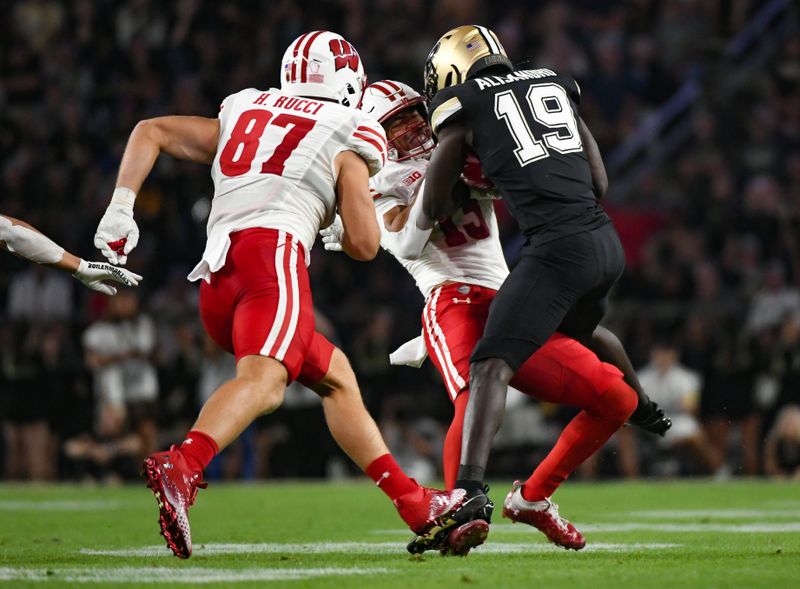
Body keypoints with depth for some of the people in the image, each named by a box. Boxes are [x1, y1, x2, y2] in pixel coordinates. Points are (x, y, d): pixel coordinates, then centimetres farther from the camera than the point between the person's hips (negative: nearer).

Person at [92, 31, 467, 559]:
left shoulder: (243, 116, 29)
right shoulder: (346, 142, 14)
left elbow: (150, 131, 24)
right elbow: (364, 245, 10)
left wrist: (122, 207, 17)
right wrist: (362, 180, 28)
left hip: (216, 278, 7)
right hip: (272, 252, -7)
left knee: (337, 378, 21)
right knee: (264, 379, -28)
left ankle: (417, 505, 21)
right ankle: (181, 467, -57)